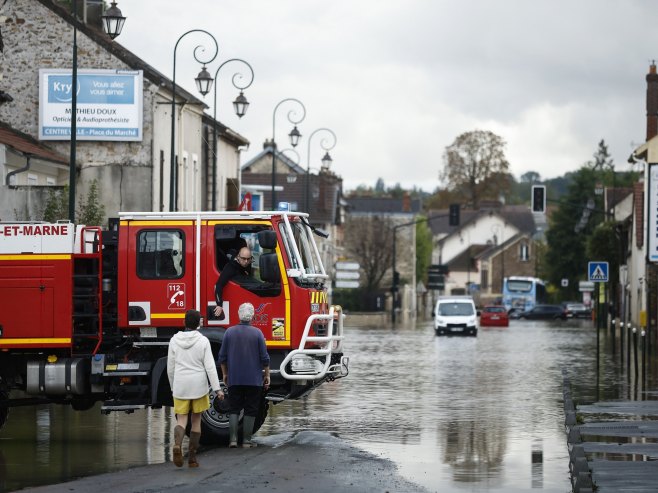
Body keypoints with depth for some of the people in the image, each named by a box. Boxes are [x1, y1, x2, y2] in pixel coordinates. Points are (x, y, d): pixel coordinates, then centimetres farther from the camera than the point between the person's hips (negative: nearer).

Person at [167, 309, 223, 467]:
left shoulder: (175, 340, -1)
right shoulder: (203, 341, -7)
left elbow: (170, 367, 4)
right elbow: (210, 366, -11)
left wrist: (173, 387, 18)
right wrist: (217, 389, -10)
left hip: (180, 386, 1)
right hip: (198, 386, -1)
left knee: (181, 421, 3)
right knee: (196, 420, 13)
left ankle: (177, 445, -28)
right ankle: (192, 457, 13)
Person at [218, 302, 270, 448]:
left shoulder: (230, 332, -2)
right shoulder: (257, 333, -7)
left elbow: (222, 356, 3)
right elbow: (264, 357, -4)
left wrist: (225, 374, 15)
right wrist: (267, 375, 7)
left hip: (234, 379, 2)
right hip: (254, 379, -2)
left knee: (234, 409, 8)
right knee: (250, 410, 5)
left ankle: (233, 439, -2)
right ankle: (246, 440, 4)